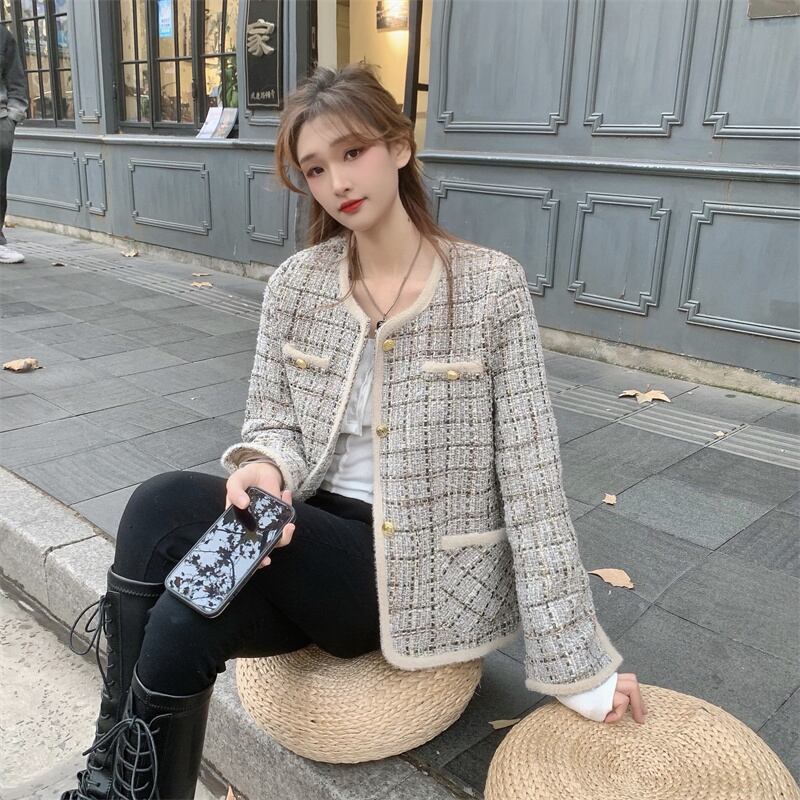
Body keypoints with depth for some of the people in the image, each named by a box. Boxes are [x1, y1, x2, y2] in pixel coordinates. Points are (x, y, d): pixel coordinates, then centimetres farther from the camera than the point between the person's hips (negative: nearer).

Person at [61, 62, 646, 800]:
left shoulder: (491, 285, -10)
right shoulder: (294, 286, 1)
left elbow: (529, 474, -11)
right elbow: (273, 420, 7)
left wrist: (578, 664, -10)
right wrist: (264, 465, -21)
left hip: (424, 570, -3)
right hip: (315, 543, 4)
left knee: (166, 510, -23)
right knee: (182, 621, -31)